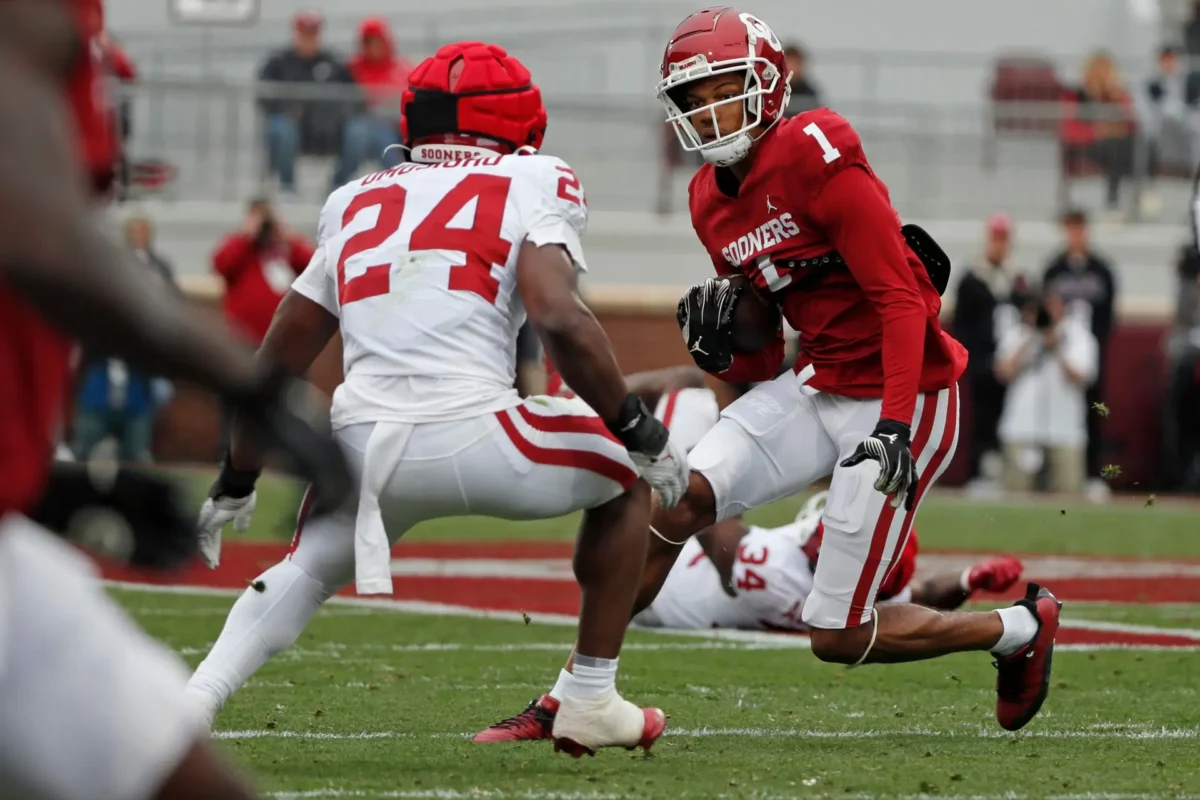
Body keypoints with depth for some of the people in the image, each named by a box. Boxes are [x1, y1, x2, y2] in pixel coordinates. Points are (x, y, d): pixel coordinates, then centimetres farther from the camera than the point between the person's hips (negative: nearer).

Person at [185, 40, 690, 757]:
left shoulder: (357, 206, 24)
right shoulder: (531, 185, 9)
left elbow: (277, 363, 27)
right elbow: (556, 315, -9)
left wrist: (236, 485, 38)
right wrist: (641, 432, 1)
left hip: (366, 447, 4)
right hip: (473, 440, -4)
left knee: (302, 576, 31)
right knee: (627, 481, 23)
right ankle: (592, 703, 23)